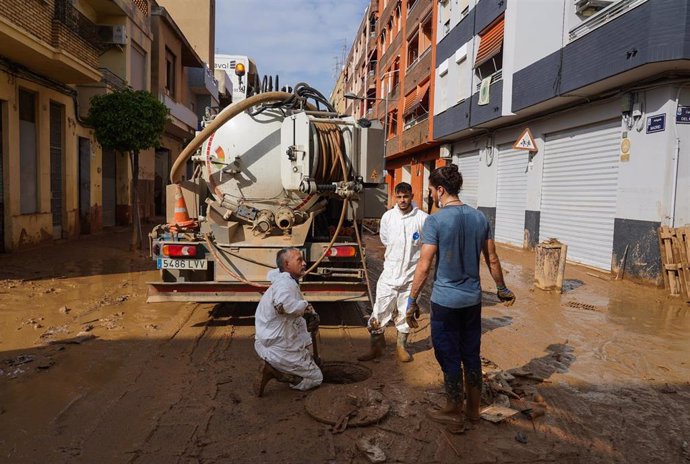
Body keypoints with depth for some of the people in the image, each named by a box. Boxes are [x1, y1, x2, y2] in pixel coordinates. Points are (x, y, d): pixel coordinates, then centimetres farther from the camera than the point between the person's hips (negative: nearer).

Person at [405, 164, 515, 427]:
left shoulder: (435, 221, -15)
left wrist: (412, 301, -8)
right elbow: (492, 260, 8)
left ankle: (454, 412, 23)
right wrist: (502, 290, 21)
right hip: (473, 299, 6)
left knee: (450, 357, 8)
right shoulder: (479, 218, 2)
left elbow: (424, 267, -17)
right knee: (471, 354, 17)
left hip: (445, 300, -5)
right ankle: (473, 408, 31)